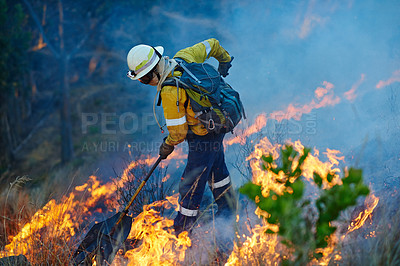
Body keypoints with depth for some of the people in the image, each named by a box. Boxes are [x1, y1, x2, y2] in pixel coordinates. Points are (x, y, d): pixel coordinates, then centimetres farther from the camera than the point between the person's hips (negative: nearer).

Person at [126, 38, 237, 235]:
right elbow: (212, 44, 8)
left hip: (203, 135, -10)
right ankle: (228, 208, 50)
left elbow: (178, 132, -23)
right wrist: (224, 60, 28)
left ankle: (182, 231, 12)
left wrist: (168, 145, -1)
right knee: (215, 168, 30)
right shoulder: (183, 57, -7)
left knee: (191, 185, 0)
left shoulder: (170, 92, -30)